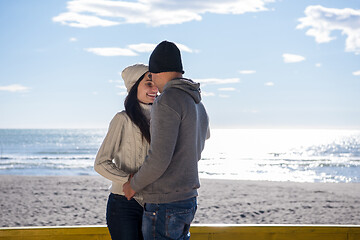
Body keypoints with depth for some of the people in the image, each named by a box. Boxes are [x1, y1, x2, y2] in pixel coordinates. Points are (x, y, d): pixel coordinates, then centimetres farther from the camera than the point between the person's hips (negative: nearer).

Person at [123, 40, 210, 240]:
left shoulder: (168, 100, -17)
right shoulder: (198, 107, 14)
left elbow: (159, 158, -24)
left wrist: (134, 185, -6)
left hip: (164, 206, -9)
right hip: (187, 201, 10)